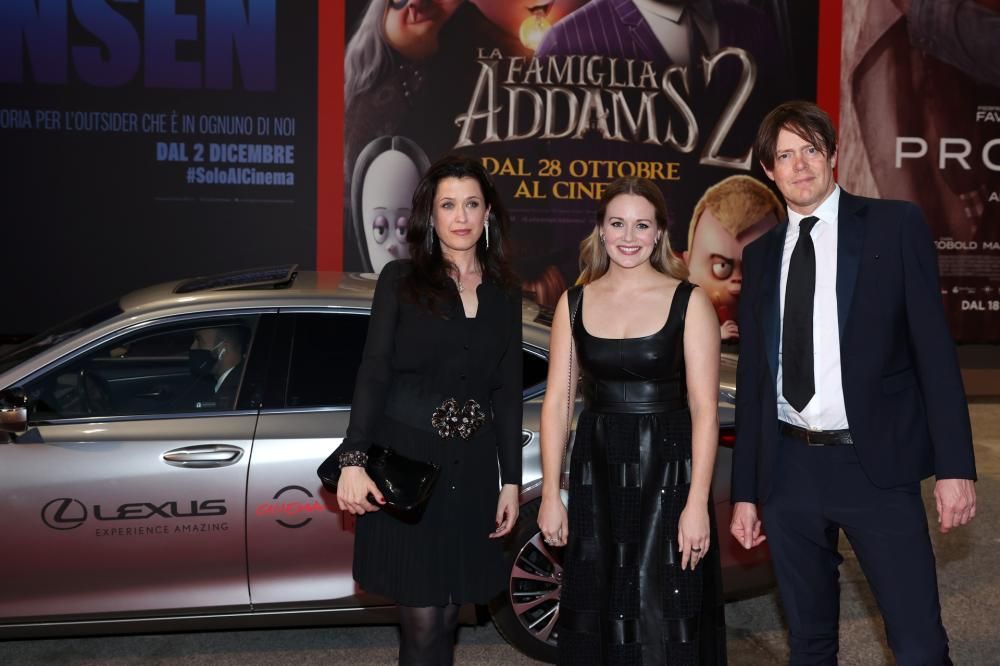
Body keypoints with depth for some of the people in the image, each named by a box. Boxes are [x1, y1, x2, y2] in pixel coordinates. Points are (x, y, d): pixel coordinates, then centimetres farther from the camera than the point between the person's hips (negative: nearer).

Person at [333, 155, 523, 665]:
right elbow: (372, 373, -6)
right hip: (406, 458, -3)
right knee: (422, 620, -2)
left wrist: (511, 480, 7)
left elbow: (508, 392, 10)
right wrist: (353, 460, -15)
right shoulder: (401, 278, -1)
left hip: (472, 467, 3)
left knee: (447, 615, 9)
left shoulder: (505, 293, 9)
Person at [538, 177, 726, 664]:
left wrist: (697, 503, -14)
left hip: (667, 473, -3)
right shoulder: (574, 303, 5)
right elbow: (557, 402, 4)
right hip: (596, 473, 3)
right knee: (595, 616, 11)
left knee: (661, 620, -2)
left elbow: (704, 408, -8)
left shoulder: (688, 302, -4)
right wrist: (550, 494, -1)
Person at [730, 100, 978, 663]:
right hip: (788, 467, 4)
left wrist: (956, 466, -9)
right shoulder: (762, 253, 11)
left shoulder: (895, 225, 1)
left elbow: (934, 347, -3)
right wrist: (746, 490, 11)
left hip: (876, 464, -3)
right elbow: (752, 375, 12)